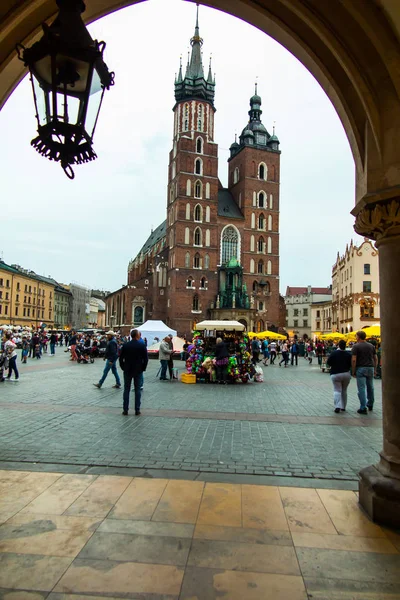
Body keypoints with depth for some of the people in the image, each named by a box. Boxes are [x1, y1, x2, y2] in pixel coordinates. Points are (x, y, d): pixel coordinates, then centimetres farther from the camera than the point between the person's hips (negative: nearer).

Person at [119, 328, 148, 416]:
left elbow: (121, 358, 0)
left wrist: (123, 367, 10)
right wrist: (143, 368, 4)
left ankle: (125, 410, 10)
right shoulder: (142, 345, -9)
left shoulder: (125, 345, -3)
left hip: (127, 370, 2)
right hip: (138, 371, -1)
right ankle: (137, 410, 8)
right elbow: (146, 358, -7)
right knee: (138, 390, 6)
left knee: (126, 390, 9)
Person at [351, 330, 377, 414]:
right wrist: (375, 369, 17)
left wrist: (353, 371, -6)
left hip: (361, 369, -5)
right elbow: (375, 358, 10)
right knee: (370, 387, 19)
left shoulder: (356, 346, -7)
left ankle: (363, 408, -5)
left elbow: (353, 360, -13)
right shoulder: (371, 346, 9)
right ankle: (370, 405, 33)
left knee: (361, 388, -3)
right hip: (370, 368, 5)